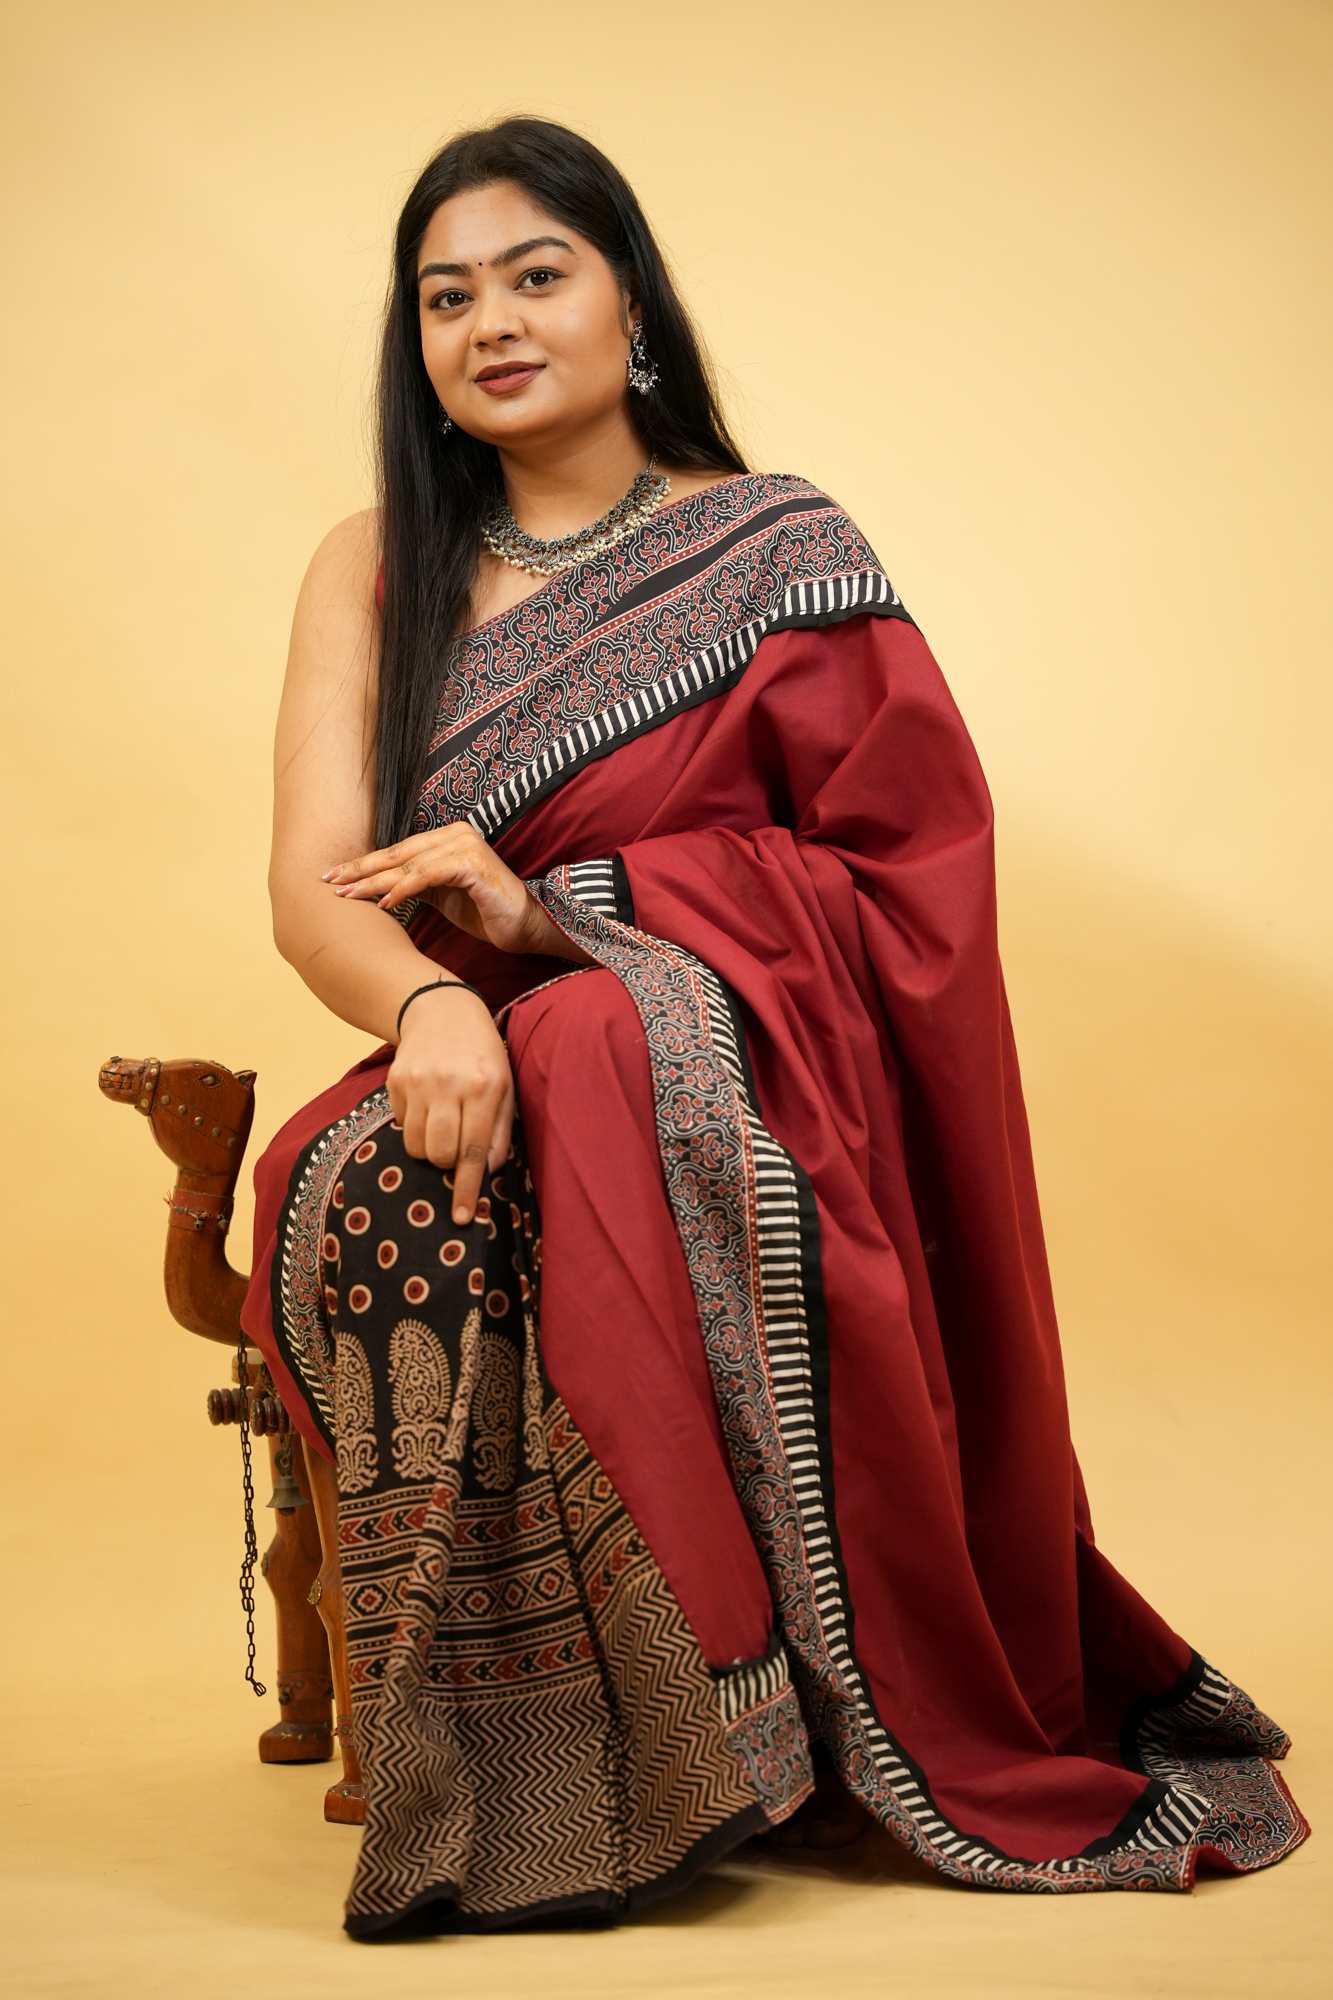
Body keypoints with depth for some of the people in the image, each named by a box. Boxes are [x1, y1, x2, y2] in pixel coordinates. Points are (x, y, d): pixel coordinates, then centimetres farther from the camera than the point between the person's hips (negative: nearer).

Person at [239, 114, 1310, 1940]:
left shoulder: (781, 553, 4)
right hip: (491, 1069, 3)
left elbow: (906, 875, -4)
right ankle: (498, 1787, -20)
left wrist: (549, 907, -13)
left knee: (606, 1080, -36)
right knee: (360, 1198, -32)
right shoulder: (373, 572, 12)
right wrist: (431, 1000, -26)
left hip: (727, 1071, -2)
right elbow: (314, 889, 0)